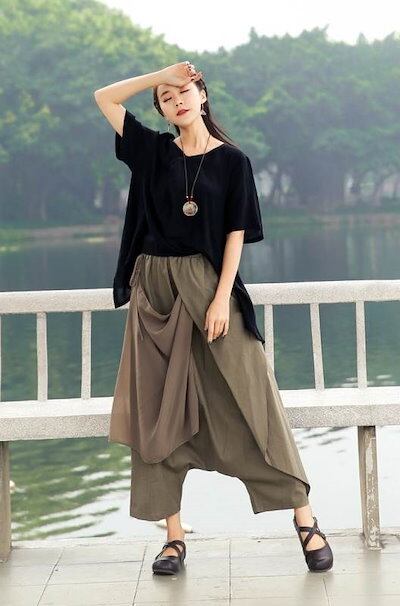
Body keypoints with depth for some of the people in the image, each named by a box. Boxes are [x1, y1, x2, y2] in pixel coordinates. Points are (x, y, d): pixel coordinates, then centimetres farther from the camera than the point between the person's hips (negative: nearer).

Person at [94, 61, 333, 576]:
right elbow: (104, 97, 9)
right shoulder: (153, 151, 8)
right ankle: (174, 536, 8)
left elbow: (236, 234, -4)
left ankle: (305, 519, 2)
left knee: (247, 400, -5)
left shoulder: (232, 161, 1)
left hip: (208, 287, -3)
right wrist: (161, 74, 3)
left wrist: (221, 298, -13)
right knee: (159, 413, 2)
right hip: (155, 292, 3)